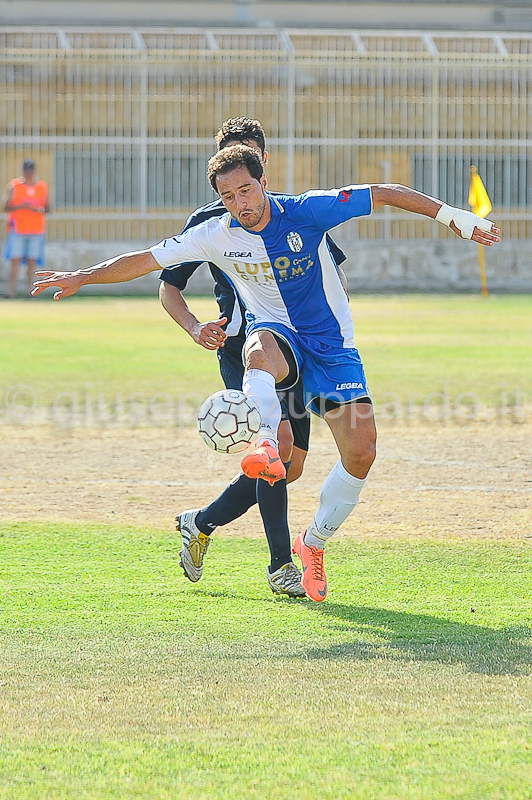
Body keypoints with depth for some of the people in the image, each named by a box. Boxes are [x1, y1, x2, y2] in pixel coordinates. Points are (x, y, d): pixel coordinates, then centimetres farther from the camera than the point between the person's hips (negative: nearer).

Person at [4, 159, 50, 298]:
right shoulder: (15, 185, 3)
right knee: (15, 260, -9)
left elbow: (47, 208, 14)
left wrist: (39, 210, -8)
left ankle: (30, 291, 0)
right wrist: (21, 206, -17)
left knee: (32, 261, -2)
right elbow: (7, 207, -1)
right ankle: (12, 291, -9)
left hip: (36, 229, 2)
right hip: (18, 228, -2)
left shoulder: (42, 186, 11)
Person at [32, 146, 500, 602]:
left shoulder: (307, 211, -14)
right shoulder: (217, 236, -8)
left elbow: (384, 194, -8)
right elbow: (146, 260, -3)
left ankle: (314, 543, 9)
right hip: (277, 335, -1)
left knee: (362, 451, -12)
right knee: (260, 349, -41)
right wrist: (83, 277, -10)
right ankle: (266, 449, -66)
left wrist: (453, 217, -9)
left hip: (331, 343, 1)